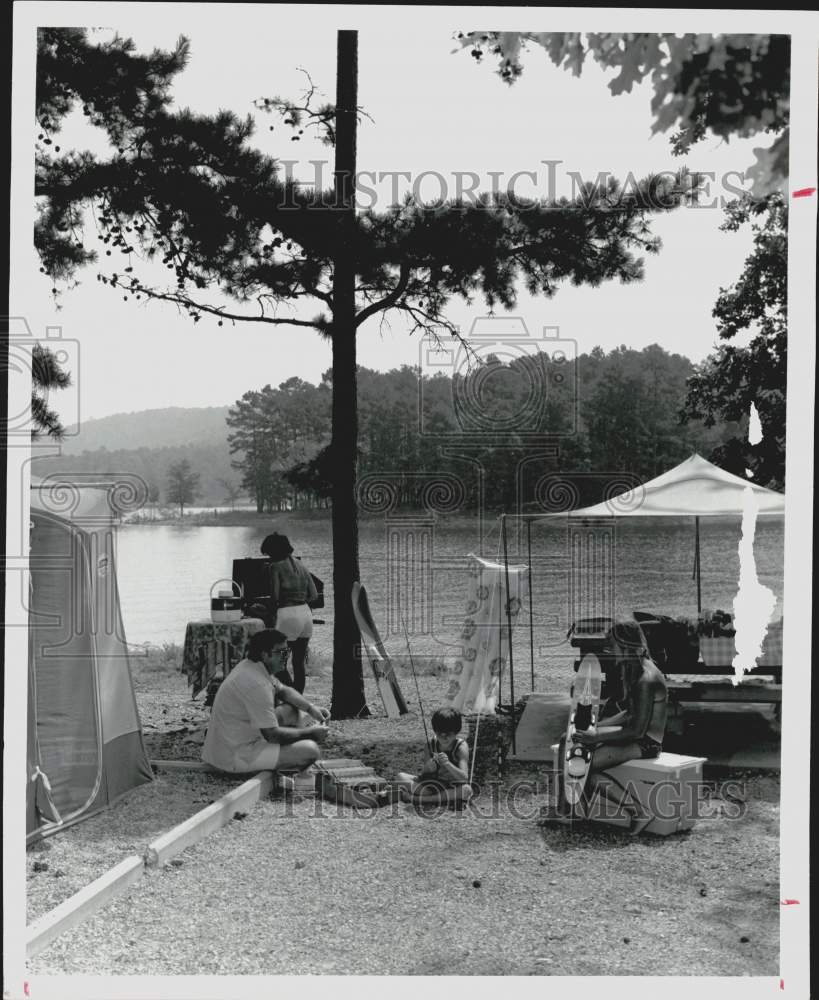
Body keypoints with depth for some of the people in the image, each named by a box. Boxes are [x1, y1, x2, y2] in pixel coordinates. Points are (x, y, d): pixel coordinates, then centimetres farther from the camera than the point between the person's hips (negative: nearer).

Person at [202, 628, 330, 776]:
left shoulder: (248, 666, 4)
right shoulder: (257, 685, -27)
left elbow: (283, 691, 21)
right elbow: (272, 735, -24)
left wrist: (311, 708, 5)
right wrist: (310, 733, -12)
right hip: (235, 758, -11)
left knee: (292, 710, 16)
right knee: (310, 750, -20)